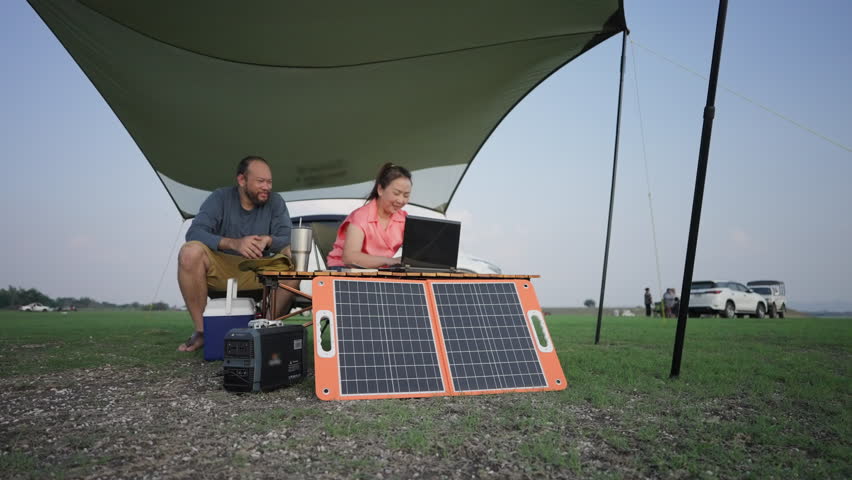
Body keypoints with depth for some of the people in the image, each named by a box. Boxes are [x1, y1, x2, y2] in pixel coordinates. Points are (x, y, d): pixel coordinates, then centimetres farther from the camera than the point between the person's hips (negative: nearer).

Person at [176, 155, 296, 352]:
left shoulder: (275, 202, 0)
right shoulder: (220, 198, -5)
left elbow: (289, 240, -9)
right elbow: (194, 233, -20)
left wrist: (268, 240, -32)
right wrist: (233, 243, -37)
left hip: (258, 273, 1)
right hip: (219, 270, -1)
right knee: (190, 252, -29)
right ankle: (201, 330, -18)